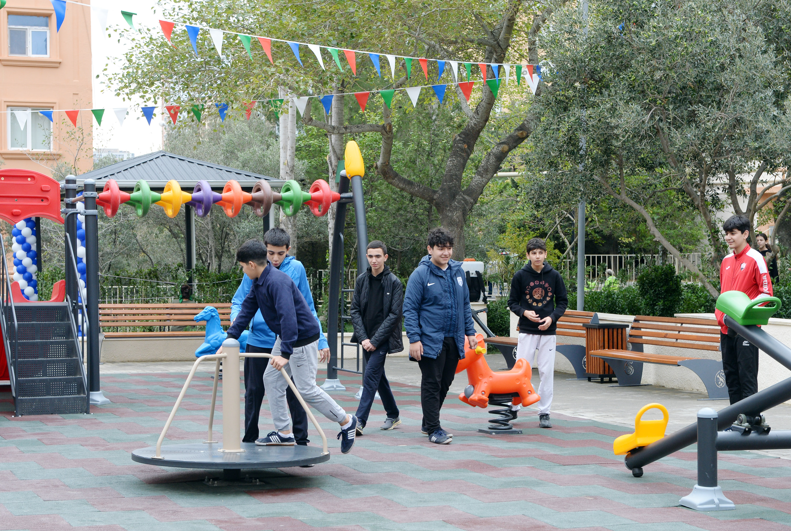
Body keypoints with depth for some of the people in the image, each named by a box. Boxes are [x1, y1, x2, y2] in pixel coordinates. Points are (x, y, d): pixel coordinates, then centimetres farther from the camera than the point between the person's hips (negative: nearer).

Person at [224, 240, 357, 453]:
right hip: (285, 337, 10)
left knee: (306, 389, -6)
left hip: (303, 337, -10)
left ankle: (346, 421, 10)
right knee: (271, 379, 9)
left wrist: (285, 353, -37)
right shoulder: (258, 282, 5)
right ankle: (284, 433, 15)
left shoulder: (277, 282, -28)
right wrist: (230, 338, 5)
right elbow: (246, 310, 11)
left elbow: (288, 317, -34)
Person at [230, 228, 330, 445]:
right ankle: (249, 441, 21)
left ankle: (301, 441, 6)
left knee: (295, 393, -2)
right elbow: (239, 301, 7)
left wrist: (320, 340, 2)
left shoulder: (296, 268, -1)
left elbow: (308, 308, 5)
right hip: (258, 341, 1)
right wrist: (236, 318, -16)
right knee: (253, 393, 9)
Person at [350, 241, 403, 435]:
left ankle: (360, 421, -16)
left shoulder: (394, 283, -9)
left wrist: (375, 340, -16)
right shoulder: (362, 280, 5)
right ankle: (393, 415, 30)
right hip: (367, 339, 6)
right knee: (379, 377, 15)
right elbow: (355, 310, 5)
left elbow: (394, 315, -11)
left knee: (370, 377, -13)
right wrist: (363, 338, -7)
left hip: (383, 339, -6)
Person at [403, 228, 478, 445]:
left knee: (445, 383, 13)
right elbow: (410, 309, -10)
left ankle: (429, 422, 27)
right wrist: (414, 339, -16)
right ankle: (433, 429, 2)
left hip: (454, 340, 6)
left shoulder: (457, 272, 9)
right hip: (431, 341, -6)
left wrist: (470, 332, 13)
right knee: (431, 384, -3)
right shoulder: (420, 275, -9)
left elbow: (465, 305, 18)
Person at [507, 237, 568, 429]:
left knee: (547, 373, 1)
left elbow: (563, 302, 8)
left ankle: (544, 413, 9)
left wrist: (552, 317, -9)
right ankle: (513, 407, 11)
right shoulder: (520, 276, 0)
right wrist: (524, 312, -15)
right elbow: (512, 302, 5)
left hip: (548, 332, 1)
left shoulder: (554, 276, 3)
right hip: (526, 331, -1)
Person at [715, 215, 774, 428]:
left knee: (747, 376, -8)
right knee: (731, 376, 10)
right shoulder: (726, 261, 14)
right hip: (727, 328, 7)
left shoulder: (755, 259, -7)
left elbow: (766, 292, -10)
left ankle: (752, 418, -6)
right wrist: (721, 315, 8)